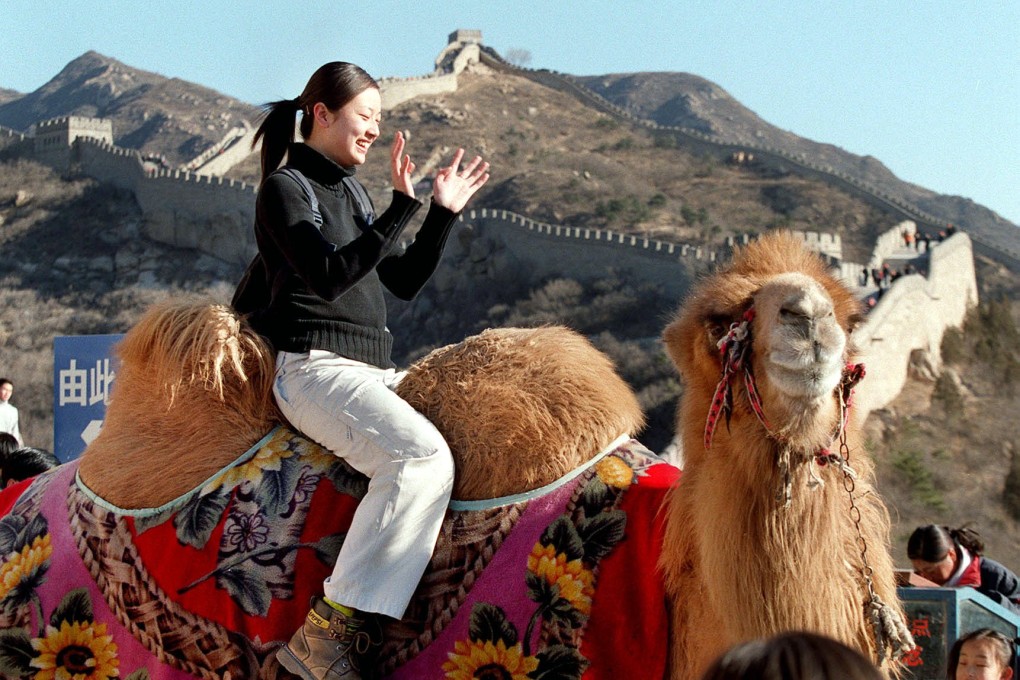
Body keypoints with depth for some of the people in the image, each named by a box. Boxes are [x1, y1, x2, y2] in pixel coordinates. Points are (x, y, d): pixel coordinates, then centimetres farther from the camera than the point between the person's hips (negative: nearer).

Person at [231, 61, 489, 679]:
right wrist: (403, 207, -21)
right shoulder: (286, 188, -3)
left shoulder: (352, 193, 22)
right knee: (423, 455, -31)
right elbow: (329, 276, -17)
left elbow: (405, 282, 25)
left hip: (375, 371, 9)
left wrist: (445, 213, 15)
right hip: (314, 366, -9)